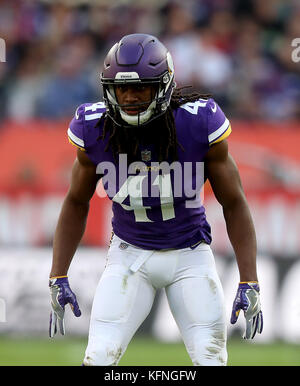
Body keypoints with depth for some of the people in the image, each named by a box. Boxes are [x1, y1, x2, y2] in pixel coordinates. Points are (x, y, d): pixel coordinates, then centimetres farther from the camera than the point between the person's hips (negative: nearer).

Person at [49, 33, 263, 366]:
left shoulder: (200, 125, -21)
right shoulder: (95, 131, -15)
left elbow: (234, 205, -9)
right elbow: (76, 203, 2)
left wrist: (249, 284, -13)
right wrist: (58, 279, -3)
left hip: (190, 254, -1)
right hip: (129, 254, 1)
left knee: (211, 360, -7)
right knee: (98, 359, -15)